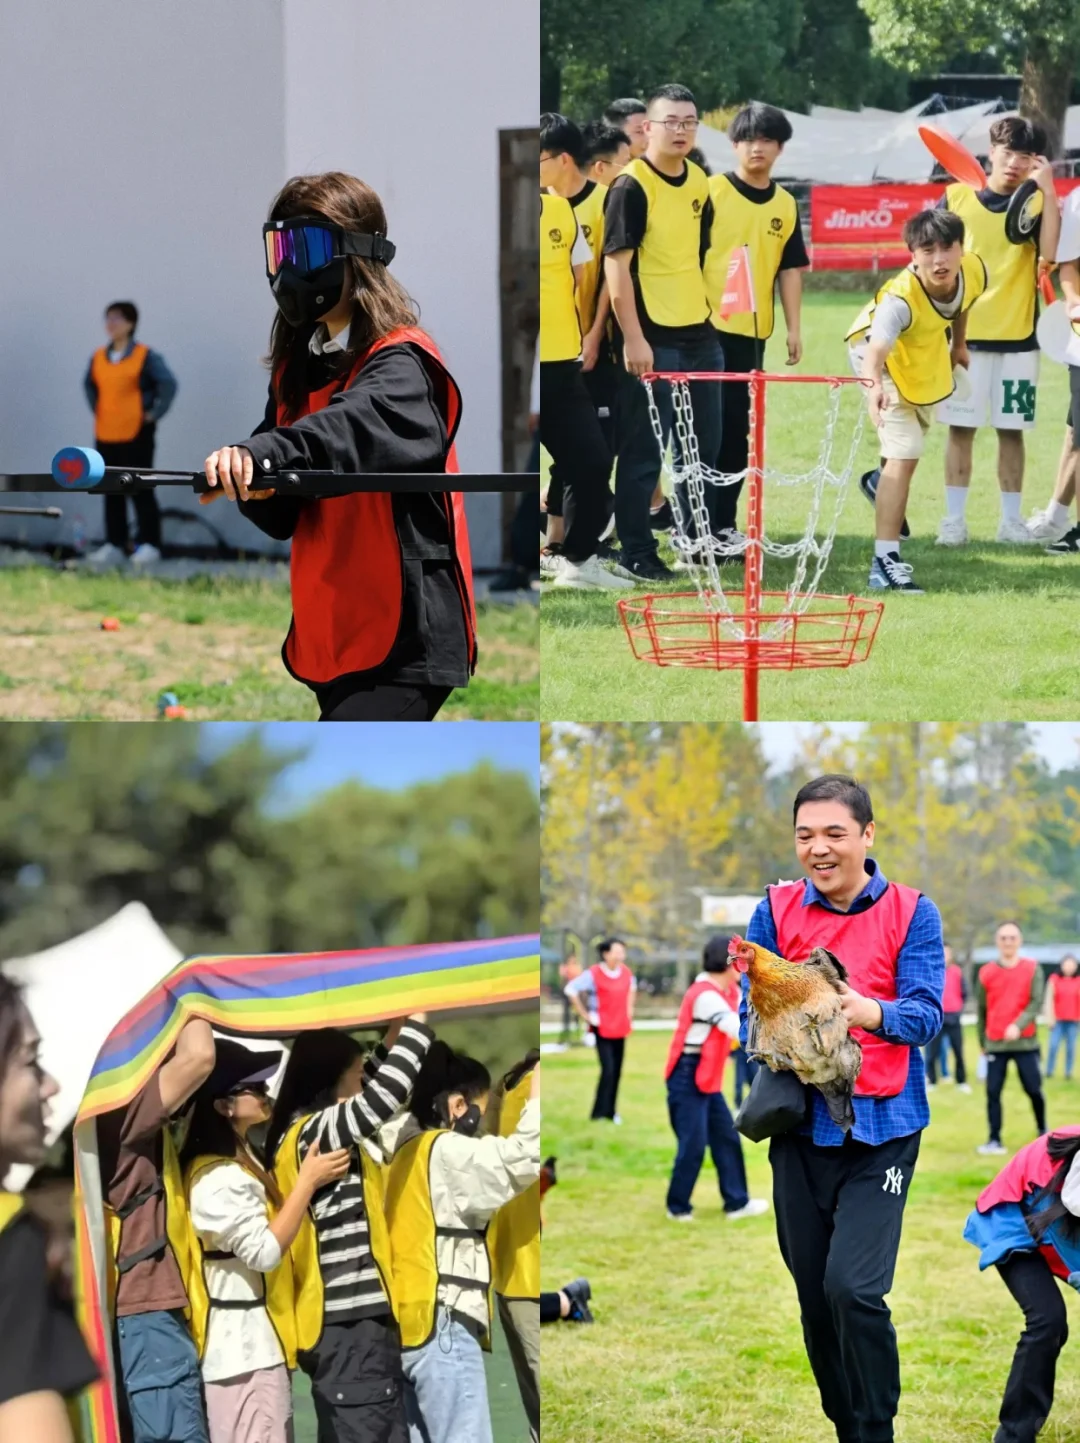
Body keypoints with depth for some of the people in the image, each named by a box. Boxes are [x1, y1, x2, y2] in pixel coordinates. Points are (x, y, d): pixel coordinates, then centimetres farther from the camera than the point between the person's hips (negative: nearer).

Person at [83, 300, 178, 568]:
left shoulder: (146, 356, -7)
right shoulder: (99, 358, 10)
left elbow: (168, 383, -10)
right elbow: (89, 385, 26)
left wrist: (155, 413, -10)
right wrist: (97, 410, 16)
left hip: (136, 434, -6)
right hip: (106, 434, 6)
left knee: (140, 489, -4)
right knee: (111, 491, 7)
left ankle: (149, 545, 1)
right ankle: (114, 546, 11)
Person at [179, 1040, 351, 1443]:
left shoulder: (242, 1160, 15)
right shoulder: (217, 1177, -17)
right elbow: (264, 1251, -23)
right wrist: (308, 1182, -19)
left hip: (256, 1342, 11)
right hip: (242, 1345, -11)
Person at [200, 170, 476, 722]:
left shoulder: (402, 365, -11)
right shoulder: (298, 366, 13)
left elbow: (364, 421, -37)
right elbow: (282, 518, 8)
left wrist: (265, 453, -54)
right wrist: (251, 483, -16)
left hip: (403, 640, -9)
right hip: (331, 639, 9)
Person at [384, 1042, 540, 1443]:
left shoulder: (409, 1154, 18)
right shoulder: (446, 1151, -8)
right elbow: (523, 1157, -18)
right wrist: (536, 1094, -7)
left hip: (408, 1327, 9)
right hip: (443, 1327, -9)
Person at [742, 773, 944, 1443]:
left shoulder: (911, 913, -3)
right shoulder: (776, 911, 4)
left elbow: (926, 1013, -11)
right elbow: (750, 1009, 1)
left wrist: (869, 1012, -32)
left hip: (881, 1126, -3)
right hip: (800, 1125, 4)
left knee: (853, 1289, -17)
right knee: (815, 1295, 9)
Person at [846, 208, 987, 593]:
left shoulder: (974, 271, -28)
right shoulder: (900, 299, -46)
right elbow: (875, 349, -63)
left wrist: (958, 343, 12)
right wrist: (875, 385, -82)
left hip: (927, 350, 7)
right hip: (886, 357, -7)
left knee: (920, 426, 32)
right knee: (904, 454, -21)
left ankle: (884, 483, 65)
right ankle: (885, 561, -20)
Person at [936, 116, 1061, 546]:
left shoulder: (1036, 204, 2)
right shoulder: (957, 197, 3)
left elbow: (1049, 252, -18)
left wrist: (1047, 189, -19)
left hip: (1017, 337, 0)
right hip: (963, 334, 0)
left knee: (1012, 429, 6)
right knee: (961, 428, 2)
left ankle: (1011, 520, 14)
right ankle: (954, 519, 7)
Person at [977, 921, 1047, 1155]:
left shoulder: (1033, 969, 0)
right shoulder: (986, 973, 4)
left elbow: (1036, 1002, -9)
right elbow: (982, 1010, 12)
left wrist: (1018, 1025, -25)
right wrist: (982, 1043, 16)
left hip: (1026, 1041, -1)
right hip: (995, 1044, 1)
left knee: (1033, 1090, 1)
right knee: (993, 1091, -4)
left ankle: (1043, 1132, 23)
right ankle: (995, 1140, 0)